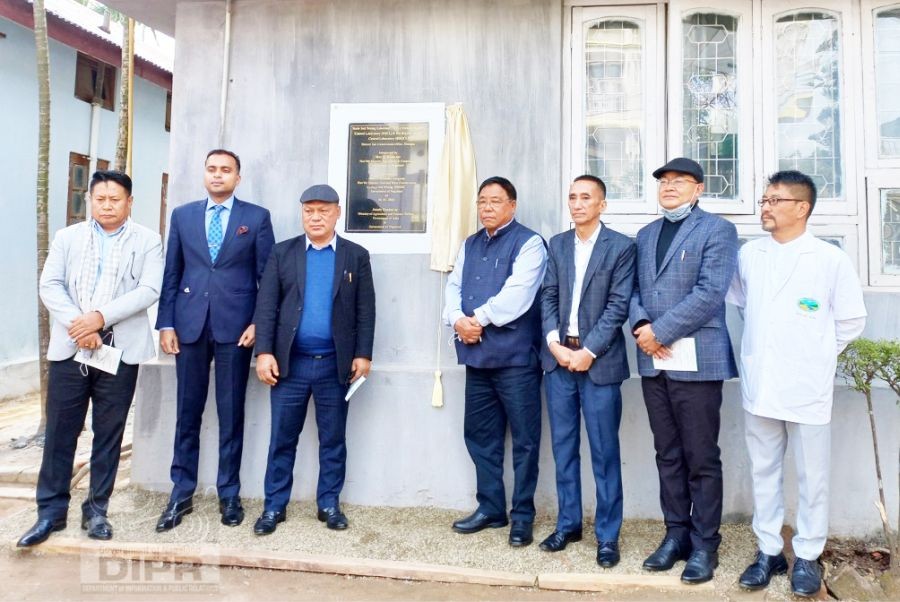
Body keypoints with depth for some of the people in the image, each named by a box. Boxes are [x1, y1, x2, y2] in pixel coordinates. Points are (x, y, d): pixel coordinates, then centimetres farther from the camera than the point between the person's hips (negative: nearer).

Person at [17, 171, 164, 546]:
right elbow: (49, 286, 2)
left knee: (109, 434, 6)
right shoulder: (67, 237, 12)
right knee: (60, 431, 7)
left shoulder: (148, 241, 4)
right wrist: (77, 325, -13)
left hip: (120, 350, -2)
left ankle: (96, 510, 20)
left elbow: (149, 290, -8)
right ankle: (51, 511, 20)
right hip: (70, 348, 2)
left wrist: (100, 317, -16)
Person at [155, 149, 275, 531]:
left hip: (234, 327, -2)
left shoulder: (257, 217, 4)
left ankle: (229, 494, 19)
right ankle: (181, 495, 22)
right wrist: (166, 324, 2)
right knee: (187, 414, 9)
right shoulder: (182, 215, 11)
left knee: (231, 415, 6)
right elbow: (171, 274, 9)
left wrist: (258, 324, -7)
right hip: (189, 326, 2)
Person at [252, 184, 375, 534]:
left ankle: (329, 504, 23)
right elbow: (266, 305, 1)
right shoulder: (282, 253, 6)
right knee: (282, 439, 8)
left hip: (335, 363, 0)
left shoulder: (356, 256, 5)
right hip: (290, 362, 0)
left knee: (333, 439, 9)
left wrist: (363, 354, -5)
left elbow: (365, 310, 2)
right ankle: (274, 506, 22)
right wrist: (264, 352, -7)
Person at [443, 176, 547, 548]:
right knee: (479, 434, 13)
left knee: (524, 439, 2)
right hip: (476, 353, 7)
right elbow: (454, 287, 11)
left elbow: (517, 293, -16)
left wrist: (479, 318, -13)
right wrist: (457, 319, -8)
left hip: (515, 354, -7)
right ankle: (490, 507, 28)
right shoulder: (469, 246, 18)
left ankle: (522, 515, 16)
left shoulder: (528, 243, -3)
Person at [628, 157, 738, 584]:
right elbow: (635, 288, 13)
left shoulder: (717, 230, -1)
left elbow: (709, 293, -13)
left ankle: (704, 544, 18)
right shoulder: (646, 234, 18)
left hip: (696, 360, -5)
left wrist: (659, 331, -14)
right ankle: (676, 533, 26)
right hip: (653, 361, 6)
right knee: (668, 455, 13)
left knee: (701, 459, 4)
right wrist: (640, 324, -7)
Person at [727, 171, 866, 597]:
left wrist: (815, 354, 7)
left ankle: (807, 556, 26)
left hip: (808, 388, -3)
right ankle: (769, 551, 26)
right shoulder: (748, 254, 3)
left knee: (812, 477, 9)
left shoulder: (831, 259, -5)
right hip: (759, 386, 3)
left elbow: (851, 320, 3)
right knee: (763, 472, 12)